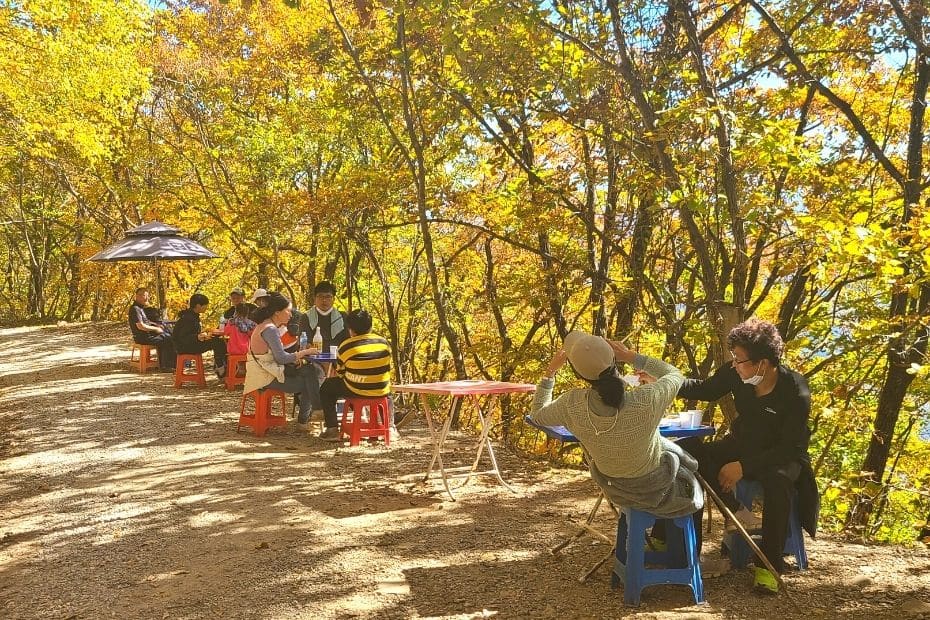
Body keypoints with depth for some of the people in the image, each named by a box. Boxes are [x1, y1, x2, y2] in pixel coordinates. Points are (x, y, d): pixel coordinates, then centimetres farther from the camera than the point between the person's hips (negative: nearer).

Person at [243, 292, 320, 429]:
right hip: (267, 376, -9)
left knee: (308, 371, 3)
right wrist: (302, 353, -11)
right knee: (306, 384, 1)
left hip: (268, 370, 9)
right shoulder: (270, 329, -19)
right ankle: (304, 418, 15)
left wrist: (294, 357, 1)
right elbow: (281, 357, -22)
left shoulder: (265, 326, 13)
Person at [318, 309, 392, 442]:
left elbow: (340, 374, 3)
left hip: (356, 391, -4)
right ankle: (390, 426, 28)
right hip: (381, 392, 4)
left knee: (326, 388, 21)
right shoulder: (384, 343, 2)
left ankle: (332, 430, 14)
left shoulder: (346, 346, -9)